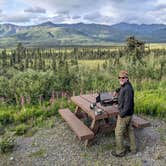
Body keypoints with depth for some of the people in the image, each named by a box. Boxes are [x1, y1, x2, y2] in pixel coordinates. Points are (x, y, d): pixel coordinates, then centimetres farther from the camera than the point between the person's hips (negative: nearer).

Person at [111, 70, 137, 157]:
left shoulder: (128, 89, -25)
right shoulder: (125, 86, 5)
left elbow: (128, 104, -27)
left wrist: (121, 114, -20)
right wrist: (117, 90, 18)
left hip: (124, 115, -10)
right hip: (128, 114, 10)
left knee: (118, 133, 3)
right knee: (130, 130, 19)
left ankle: (120, 151, 18)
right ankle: (133, 149, 33)